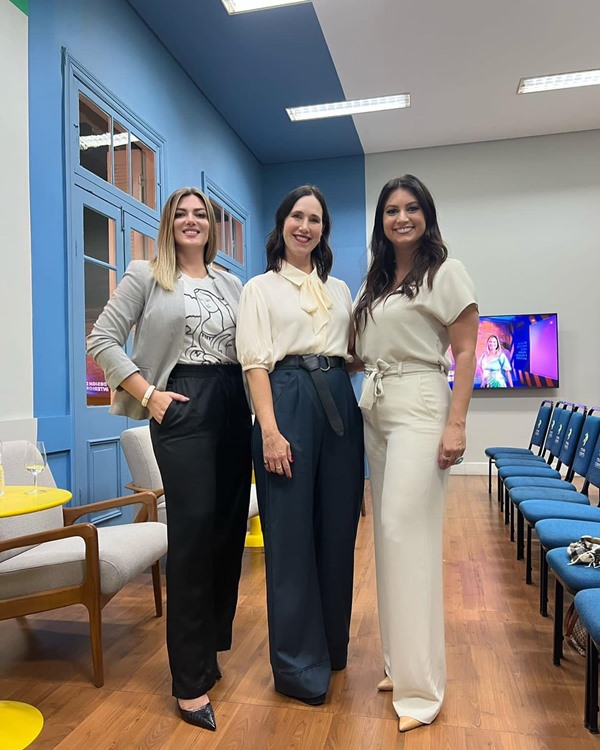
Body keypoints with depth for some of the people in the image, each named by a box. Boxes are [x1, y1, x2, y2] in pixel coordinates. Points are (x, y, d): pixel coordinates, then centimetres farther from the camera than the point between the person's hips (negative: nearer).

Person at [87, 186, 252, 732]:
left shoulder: (231, 283, 18)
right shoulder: (146, 276, 5)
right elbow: (102, 340, -1)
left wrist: (258, 401, 4)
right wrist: (147, 394, -9)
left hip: (234, 404, 5)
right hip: (182, 405, -5)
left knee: (230, 527, 7)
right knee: (193, 529, -7)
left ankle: (212, 642, 28)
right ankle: (191, 679, 6)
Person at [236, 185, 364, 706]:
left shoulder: (340, 290, 19)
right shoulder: (261, 288, 6)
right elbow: (256, 363, -5)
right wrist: (270, 430, -15)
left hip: (339, 404, 5)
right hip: (288, 402, -4)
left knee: (338, 529, 10)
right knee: (291, 533, -1)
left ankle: (334, 645, 31)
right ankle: (299, 665, 15)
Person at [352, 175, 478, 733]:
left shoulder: (445, 272, -3)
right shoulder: (373, 283, 16)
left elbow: (465, 352, -8)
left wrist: (455, 424, -15)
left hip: (418, 408, -7)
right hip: (373, 410, 7)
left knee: (407, 533, -9)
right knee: (387, 532, 10)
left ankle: (419, 687, 5)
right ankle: (401, 663, 25)